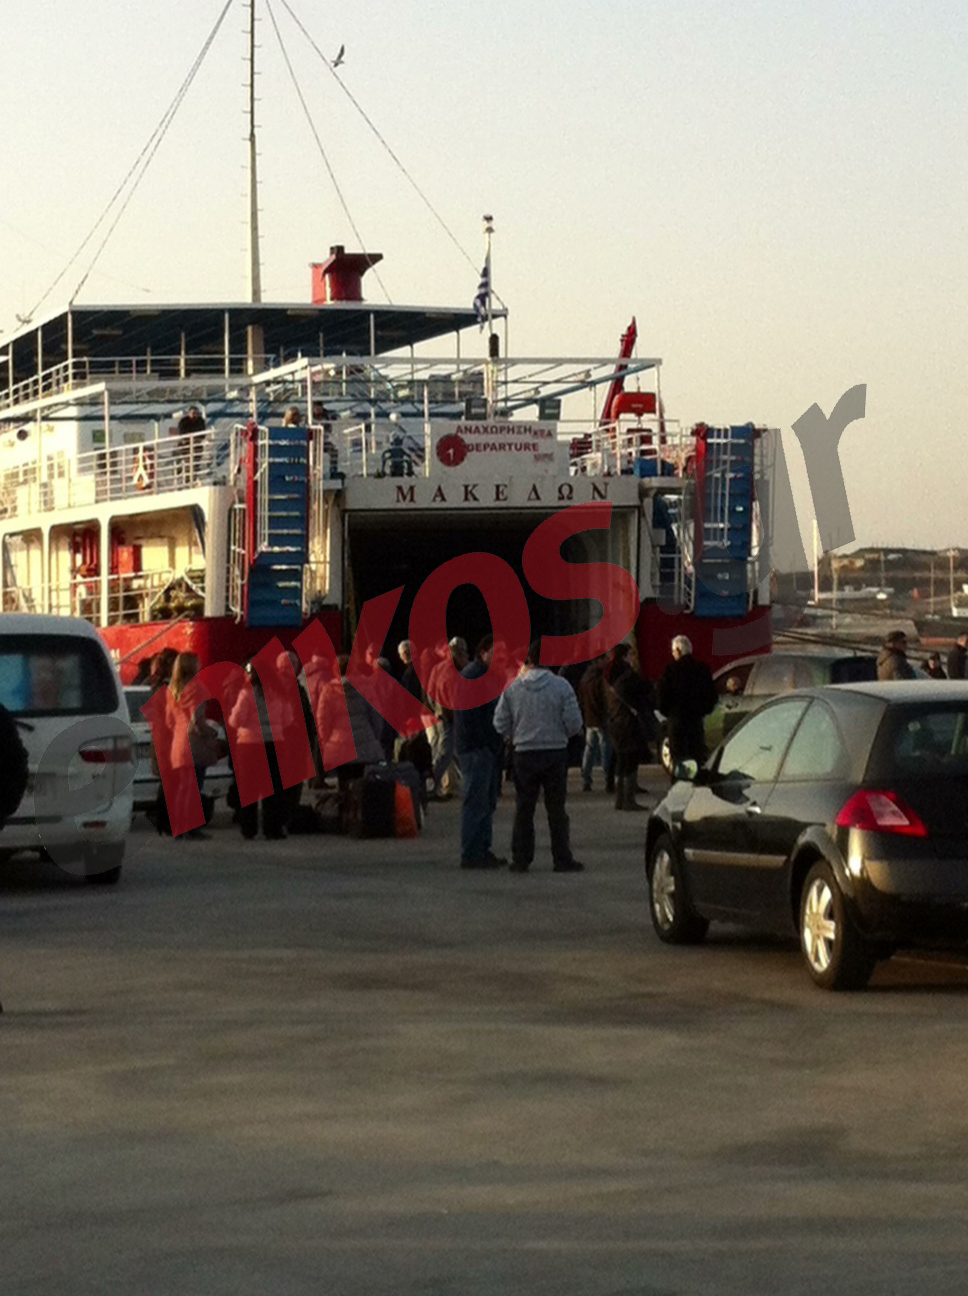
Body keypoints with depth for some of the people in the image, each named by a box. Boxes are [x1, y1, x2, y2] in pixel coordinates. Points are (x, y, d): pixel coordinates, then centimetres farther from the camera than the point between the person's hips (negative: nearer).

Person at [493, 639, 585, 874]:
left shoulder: (512, 687, -3)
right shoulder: (561, 686, -9)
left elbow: (500, 723, -1)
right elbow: (574, 723, -9)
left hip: (524, 755, 1)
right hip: (555, 752, -1)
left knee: (524, 809, 9)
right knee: (556, 809, 5)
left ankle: (520, 859, 8)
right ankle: (562, 859, 6)